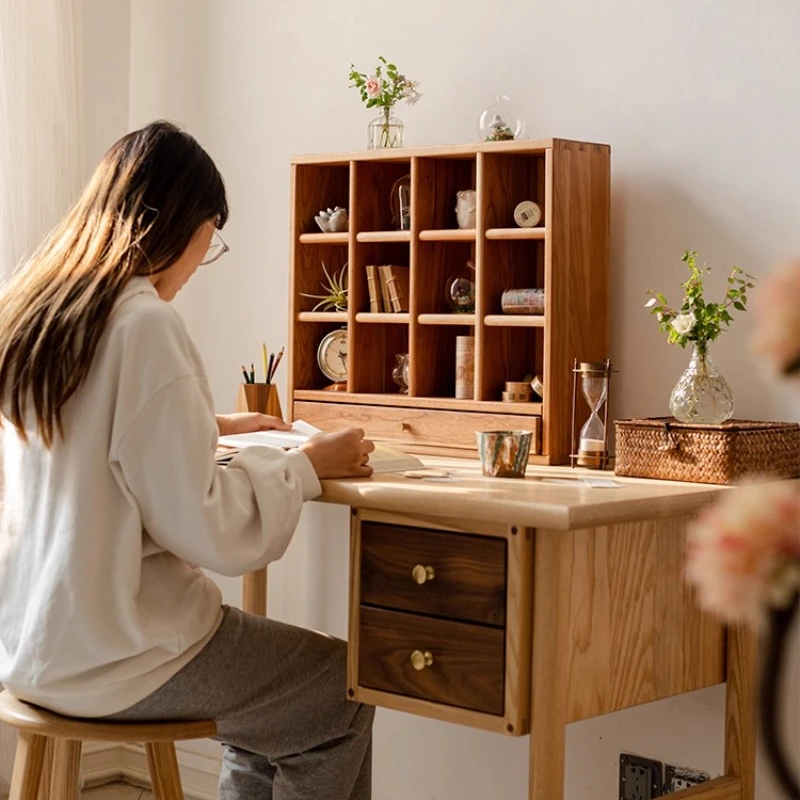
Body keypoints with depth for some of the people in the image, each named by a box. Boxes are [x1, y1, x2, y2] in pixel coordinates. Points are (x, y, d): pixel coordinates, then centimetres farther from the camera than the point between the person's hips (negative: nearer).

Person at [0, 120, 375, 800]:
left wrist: (212, 427, 23)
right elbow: (205, 527, -22)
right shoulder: (144, 325, -21)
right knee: (343, 697, 10)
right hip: (108, 655, -9)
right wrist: (308, 464, -8)